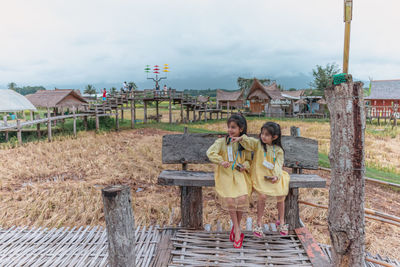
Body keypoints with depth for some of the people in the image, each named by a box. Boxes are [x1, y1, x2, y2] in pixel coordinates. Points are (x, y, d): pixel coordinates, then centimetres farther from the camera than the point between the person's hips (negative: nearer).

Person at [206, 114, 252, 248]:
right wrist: (221, 161, -23)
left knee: (242, 197, -21)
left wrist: (245, 166, -7)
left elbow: (249, 160, 16)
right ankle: (237, 231, -4)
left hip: (240, 174, 1)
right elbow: (210, 152, -8)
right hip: (225, 174, -1)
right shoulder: (222, 141, 3)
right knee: (230, 199, -22)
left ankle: (236, 226, 5)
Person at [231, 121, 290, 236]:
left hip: (273, 176, 3)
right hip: (260, 175, -2)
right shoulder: (258, 144, 1)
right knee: (262, 196, -21)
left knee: (281, 196, -3)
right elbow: (248, 141, -15)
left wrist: (276, 176, -21)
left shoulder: (278, 150, 2)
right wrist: (240, 138, -35)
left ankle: (281, 221, 24)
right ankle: (259, 222, -2)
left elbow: (278, 164, -5)